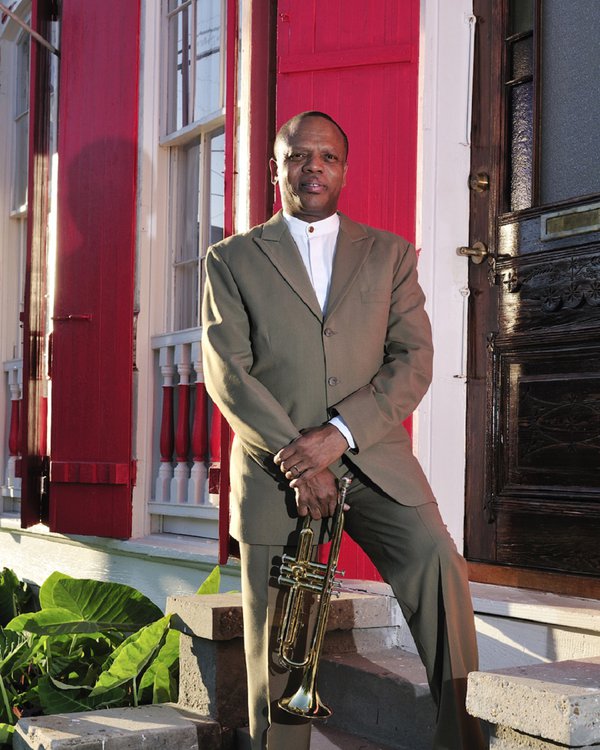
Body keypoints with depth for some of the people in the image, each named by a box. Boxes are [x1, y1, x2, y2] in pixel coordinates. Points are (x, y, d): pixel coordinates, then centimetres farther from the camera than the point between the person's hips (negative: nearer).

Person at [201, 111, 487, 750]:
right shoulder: (232, 260, 10)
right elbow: (226, 372, -1)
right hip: (275, 471, 0)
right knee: (277, 649, 0)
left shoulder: (390, 254, 13)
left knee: (437, 562, -23)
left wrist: (339, 434, -13)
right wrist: (296, 457, -12)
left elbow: (414, 360, 2)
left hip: (372, 460, 0)